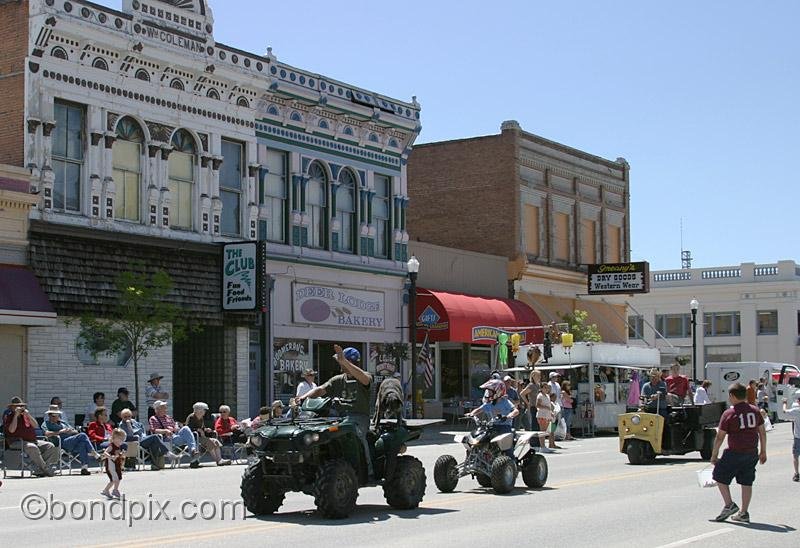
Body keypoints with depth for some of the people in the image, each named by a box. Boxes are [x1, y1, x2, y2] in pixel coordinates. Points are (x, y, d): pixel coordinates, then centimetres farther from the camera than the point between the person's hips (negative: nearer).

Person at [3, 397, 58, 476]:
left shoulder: (25, 415, 21)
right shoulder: (8, 416, 5)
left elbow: (36, 426, 9)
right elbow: (12, 430, -13)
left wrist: (28, 415, -4)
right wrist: (16, 415, -11)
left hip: (32, 441, 7)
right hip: (17, 442, -6)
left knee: (51, 446, -13)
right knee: (32, 447, -38)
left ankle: (39, 470, -24)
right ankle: (46, 469, -31)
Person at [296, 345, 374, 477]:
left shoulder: (366, 377, 4)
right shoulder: (338, 380, 19)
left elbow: (364, 378, -21)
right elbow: (321, 389, 7)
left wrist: (344, 361, -30)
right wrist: (304, 396, -13)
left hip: (360, 417, -4)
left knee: (357, 433, -37)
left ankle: (368, 470, -26)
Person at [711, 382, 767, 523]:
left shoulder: (729, 414, -10)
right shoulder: (755, 410, 5)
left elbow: (720, 437, -8)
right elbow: (762, 432, 9)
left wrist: (714, 455, 0)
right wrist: (763, 452, 18)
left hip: (735, 453, -5)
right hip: (752, 453, 5)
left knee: (720, 476, 11)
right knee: (746, 482, 12)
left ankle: (729, 505, 3)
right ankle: (744, 513, 15)